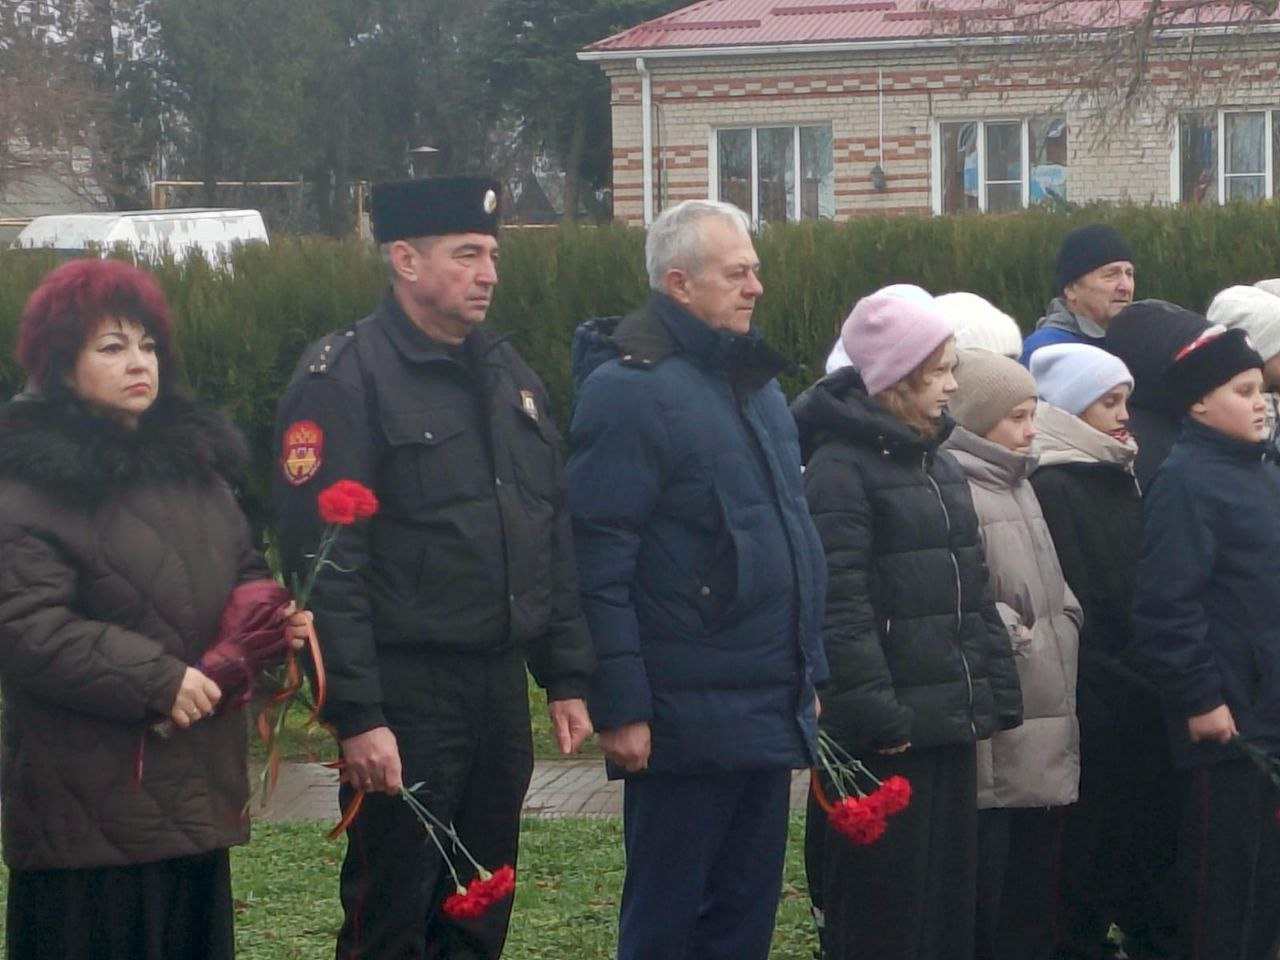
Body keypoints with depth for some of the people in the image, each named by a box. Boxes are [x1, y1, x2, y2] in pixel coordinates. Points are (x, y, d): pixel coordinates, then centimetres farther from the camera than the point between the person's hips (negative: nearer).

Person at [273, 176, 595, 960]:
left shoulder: (510, 374, 13)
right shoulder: (345, 376, -10)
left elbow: (555, 537, 17)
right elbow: (327, 563, -15)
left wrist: (568, 678, 12)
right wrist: (357, 715, -19)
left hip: (502, 687, 7)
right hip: (407, 696, -7)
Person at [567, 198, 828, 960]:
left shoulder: (756, 381, 15)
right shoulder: (629, 387, -12)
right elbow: (600, 566, -17)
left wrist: (809, 672, 18)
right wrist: (621, 708, -19)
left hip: (771, 712, 8)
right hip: (688, 717, -8)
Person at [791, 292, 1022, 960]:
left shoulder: (941, 468, 16)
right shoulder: (840, 466, -11)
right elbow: (839, 605, -17)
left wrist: (997, 694, 11)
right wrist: (876, 715, -20)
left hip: (952, 724, 8)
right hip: (887, 733, -8)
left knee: (950, 892, 11)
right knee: (883, 905, -3)